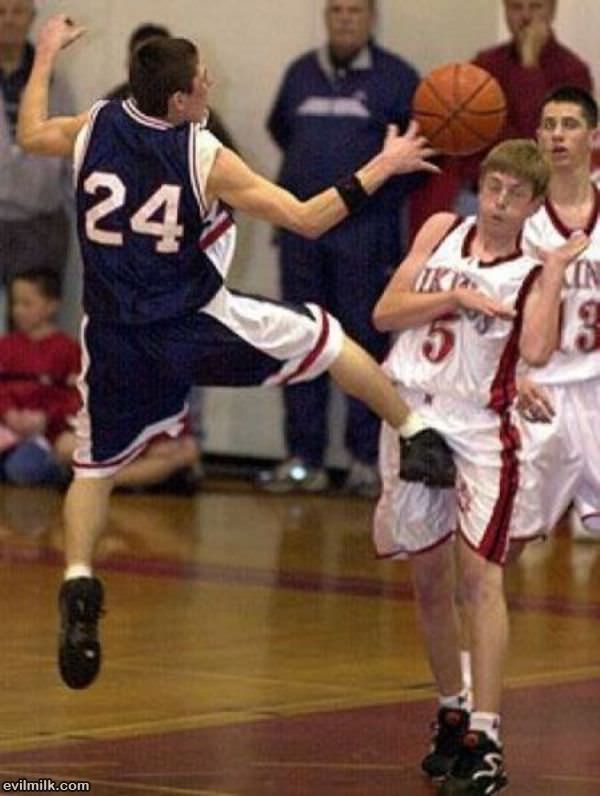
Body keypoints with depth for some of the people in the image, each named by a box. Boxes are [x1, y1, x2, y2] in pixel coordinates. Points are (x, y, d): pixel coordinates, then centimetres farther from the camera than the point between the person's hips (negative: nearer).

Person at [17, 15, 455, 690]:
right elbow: (307, 219, -14)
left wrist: (45, 57, 34)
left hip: (116, 336, 4)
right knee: (326, 339, 17)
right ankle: (417, 435, 23)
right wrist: (383, 167, -6)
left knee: (95, 467, 16)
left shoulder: (94, 129, -4)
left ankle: (78, 585, -3)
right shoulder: (207, 160, -15)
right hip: (199, 327, -3)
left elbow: (30, 134, 20)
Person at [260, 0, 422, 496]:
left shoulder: (396, 78, -2)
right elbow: (279, 129, 25)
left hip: (366, 232, -4)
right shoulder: (301, 73, 11)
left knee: (366, 342, -3)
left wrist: (388, 189, -9)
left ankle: (368, 460, 2)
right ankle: (304, 459, 11)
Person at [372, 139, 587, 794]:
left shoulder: (533, 271, -2)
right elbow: (385, 312, 2)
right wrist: (456, 297, -11)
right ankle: (452, 714, 31)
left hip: (480, 427, -4)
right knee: (429, 581, 13)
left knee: (479, 576, -15)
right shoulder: (442, 231, 8)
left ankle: (484, 740, -19)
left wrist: (554, 271, -19)